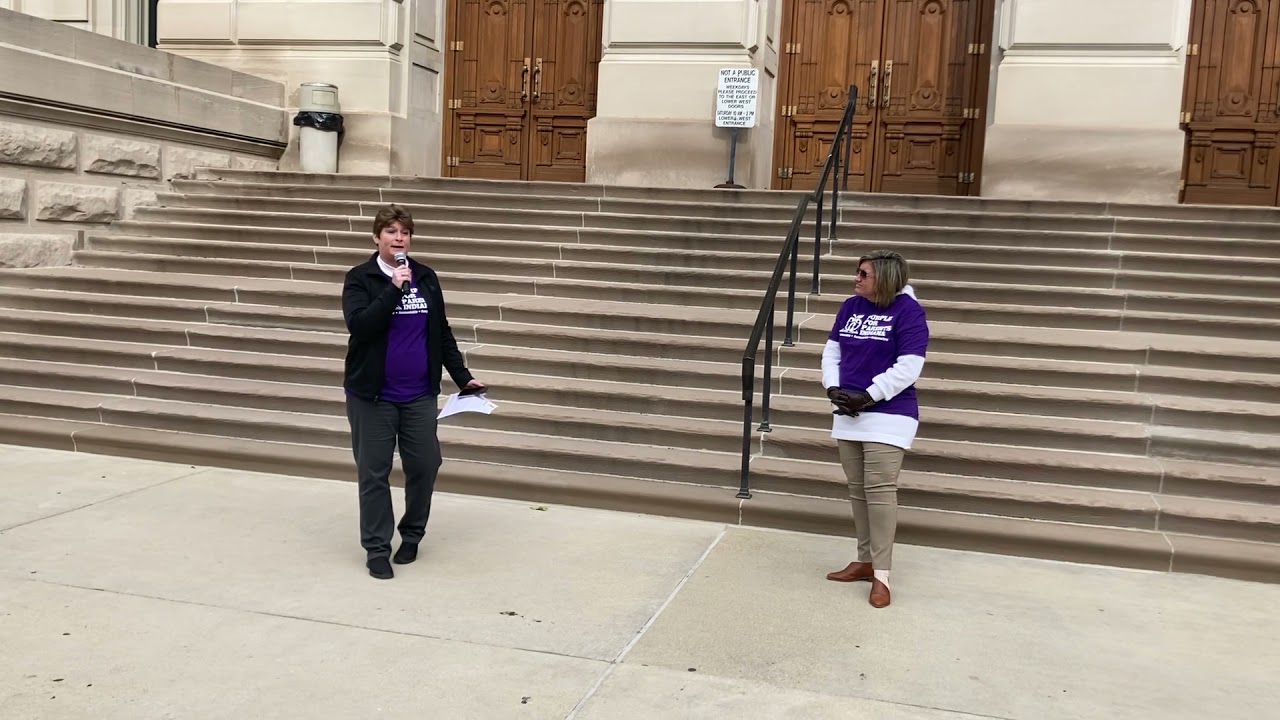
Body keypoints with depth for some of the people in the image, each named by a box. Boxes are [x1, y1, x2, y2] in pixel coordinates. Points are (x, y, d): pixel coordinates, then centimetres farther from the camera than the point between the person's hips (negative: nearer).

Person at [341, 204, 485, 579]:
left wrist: (463, 376, 8)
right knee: (374, 472, 3)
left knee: (425, 466, 6)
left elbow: (442, 332, 12)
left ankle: (412, 534, 27)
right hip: (372, 395, -3)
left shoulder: (426, 277, 6)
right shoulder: (360, 278, -4)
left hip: (419, 395, 3)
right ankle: (377, 548, 15)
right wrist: (394, 288, -23)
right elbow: (358, 326, -19)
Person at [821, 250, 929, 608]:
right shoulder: (851, 306, 8)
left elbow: (908, 368, -15)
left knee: (879, 490, -11)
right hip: (848, 414, 6)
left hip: (888, 417, -6)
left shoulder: (908, 310, -10)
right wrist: (833, 389, -5)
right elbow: (831, 351, 12)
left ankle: (881, 575, -6)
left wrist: (867, 397, -18)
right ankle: (864, 560, 23)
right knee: (858, 490, 11)